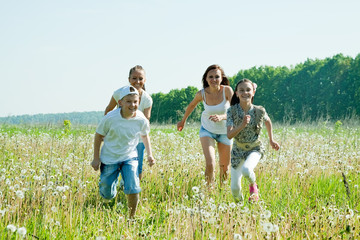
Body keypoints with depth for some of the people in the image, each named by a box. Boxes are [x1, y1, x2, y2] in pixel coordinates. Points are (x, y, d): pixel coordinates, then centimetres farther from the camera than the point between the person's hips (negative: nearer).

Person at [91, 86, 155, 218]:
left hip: (129, 157, 1)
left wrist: (149, 154, 2)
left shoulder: (141, 120, -16)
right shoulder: (110, 118, -23)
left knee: (133, 188, -18)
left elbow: (145, 135, 7)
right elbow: (99, 135, -7)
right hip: (109, 158, -1)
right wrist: (96, 158, -4)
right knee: (108, 195, 7)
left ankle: (131, 217, 3)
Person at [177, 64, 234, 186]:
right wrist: (183, 120, 19)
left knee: (225, 167, 13)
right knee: (210, 165, -20)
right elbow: (192, 105, 5)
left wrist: (221, 117, -47)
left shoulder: (227, 90, -23)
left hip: (224, 131, 0)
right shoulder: (202, 94, -18)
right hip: (207, 130, 0)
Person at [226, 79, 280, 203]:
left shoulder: (259, 111, -14)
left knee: (246, 169, -34)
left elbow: (268, 121, 10)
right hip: (238, 149, 1)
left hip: (255, 148, -1)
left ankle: (253, 185, 2)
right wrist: (242, 125, -36)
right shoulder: (232, 111, -16)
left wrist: (271, 140, 13)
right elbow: (229, 135, -22)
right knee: (235, 188, -3)